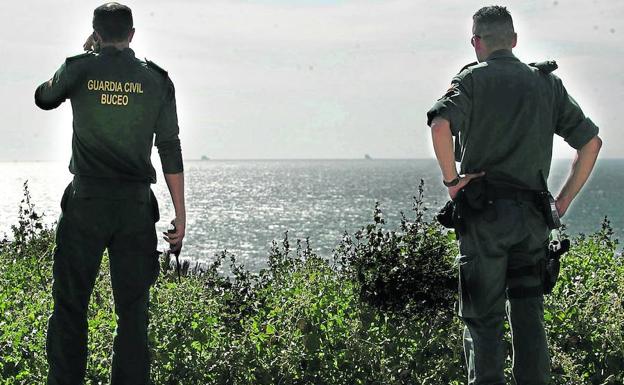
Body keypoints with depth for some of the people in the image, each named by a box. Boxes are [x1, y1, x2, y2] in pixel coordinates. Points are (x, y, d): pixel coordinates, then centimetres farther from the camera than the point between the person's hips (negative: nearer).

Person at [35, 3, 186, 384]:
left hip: (85, 202, -1)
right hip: (136, 205, 1)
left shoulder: (80, 69, 1)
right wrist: (180, 214, 5)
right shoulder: (157, 78, 3)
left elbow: (44, 97, 23)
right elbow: (170, 150, 2)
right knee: (133, 311, 6)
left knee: (70, 304, 6)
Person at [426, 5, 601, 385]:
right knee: (529, 319, 9)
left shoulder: (472, 79, 0)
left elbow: (440, 125, -20)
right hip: (532, 216, 3)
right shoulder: (548, 83, 13)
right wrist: (563, 201, 14)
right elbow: (591, 141, 12)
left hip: (484, 212, -3)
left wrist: (451, 180, -10)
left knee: (483, 319, 3)